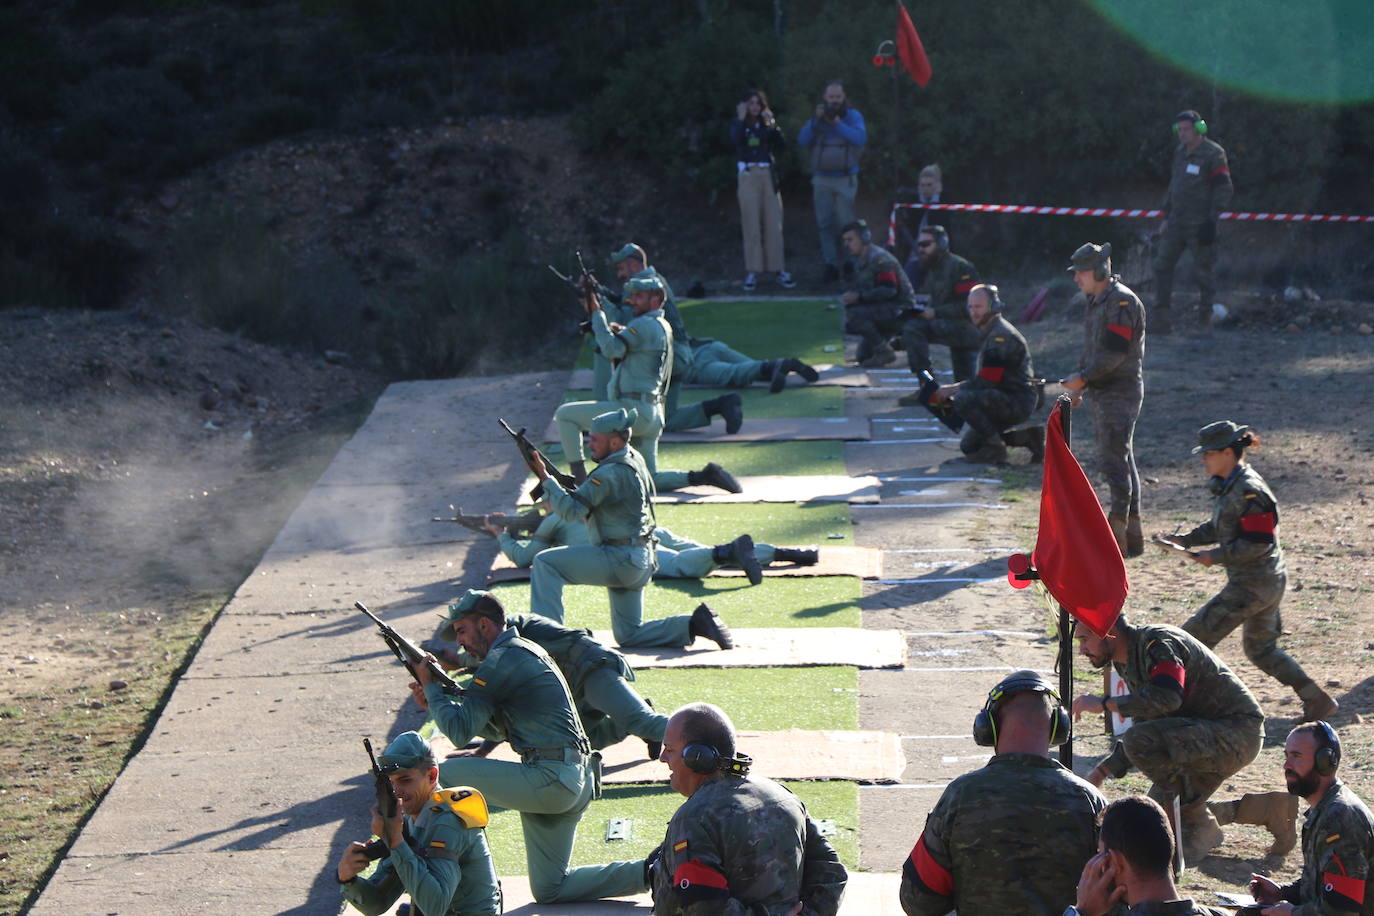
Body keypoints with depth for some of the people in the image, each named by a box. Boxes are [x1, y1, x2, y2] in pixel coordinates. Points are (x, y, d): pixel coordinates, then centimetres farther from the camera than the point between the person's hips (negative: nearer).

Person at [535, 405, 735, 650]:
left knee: (545, 563, -11)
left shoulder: (611, 473, -19)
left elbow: (571, 510, -21)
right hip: (638, 564, 10)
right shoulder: (634, 460, 11)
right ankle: (695, 624, 7)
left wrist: (545, 478, -14)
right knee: (629, 636, 16)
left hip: (620, 560, -10)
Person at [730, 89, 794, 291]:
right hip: (748, 176, -2)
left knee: (773, 224, 0)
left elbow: (780, 144, -2)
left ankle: (779, 270, 3)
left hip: (768, 176, 2)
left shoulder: (766, 124, 11)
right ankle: (752, 272, -3)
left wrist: (772, 124, -11)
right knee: (751, 225, -5)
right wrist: (741, 119, -12)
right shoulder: (738, 124, 7)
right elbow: (735, 141, -13)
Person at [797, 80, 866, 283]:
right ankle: (831, 266, 5)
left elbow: (861, 138, -16)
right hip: (822, 180, 3)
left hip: (846, 180, -3)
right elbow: (802, 140, -1)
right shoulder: (818, 116, 10)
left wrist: (837, 123, -18)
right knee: (825, 224, 1)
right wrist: (815, 121, -13)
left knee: (845, 223, -8)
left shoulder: (853, 116, 2)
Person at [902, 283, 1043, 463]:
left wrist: (953, 390, -12)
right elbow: (984, 379, 19)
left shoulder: (1001, 336, -17)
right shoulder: (990, 333, 17)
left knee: (963, 400, -29)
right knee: (968, 447, 11)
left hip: (1017, 401, -10)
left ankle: (995, 448, -15)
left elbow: (987, 381, -21)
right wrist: (950, 390, 8)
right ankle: (1028, 437, 13)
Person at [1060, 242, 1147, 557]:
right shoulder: (1096, 302, 17)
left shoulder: (1122, 301, -14)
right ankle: (1133, 538, 17)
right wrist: (1078, 384, 14)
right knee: (1122, 462, 12)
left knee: (1114, 460, -12)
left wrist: (1083, 378, -17)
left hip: (1119, 393, -10)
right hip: (1102, 394, 10)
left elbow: (1114, 351, -21)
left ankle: (1116, 536, -12)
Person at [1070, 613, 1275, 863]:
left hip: (1236, 731, -10)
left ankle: (1202, 827, -14)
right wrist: (1100, 772, 12)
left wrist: (1104, 703, -28)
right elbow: (1145, 723, 20)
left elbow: (1168, 698, -36)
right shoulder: (1127, 663, 13)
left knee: (1139, 741, -28)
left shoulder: (1157, 643, -17)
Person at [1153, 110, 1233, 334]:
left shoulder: (1213, 154, -9)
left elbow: (1223, 189, -12)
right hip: (1176, 221, 7)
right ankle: (1161, 314, 2)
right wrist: (1167, 216, 20)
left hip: (1200, 223, -7)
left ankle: (1205, 312, 15)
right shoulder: (1180, 152, 13)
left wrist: (1211, 221, -17)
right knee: (1162, 264, -1)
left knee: (1202, 269, 0)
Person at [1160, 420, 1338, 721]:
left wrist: (1215, 556, -18)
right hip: (1268, 581, 11)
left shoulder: (1248, 492, -20)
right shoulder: (1230, 486, 10)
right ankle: (1317, 699, 23)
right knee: (1260, 648, 21)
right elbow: (1219, 527, 21)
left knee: (1194, 636, -5)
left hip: (1253, 584, -11)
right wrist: (1184, 540, 7)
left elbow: (1258, 543, -23)